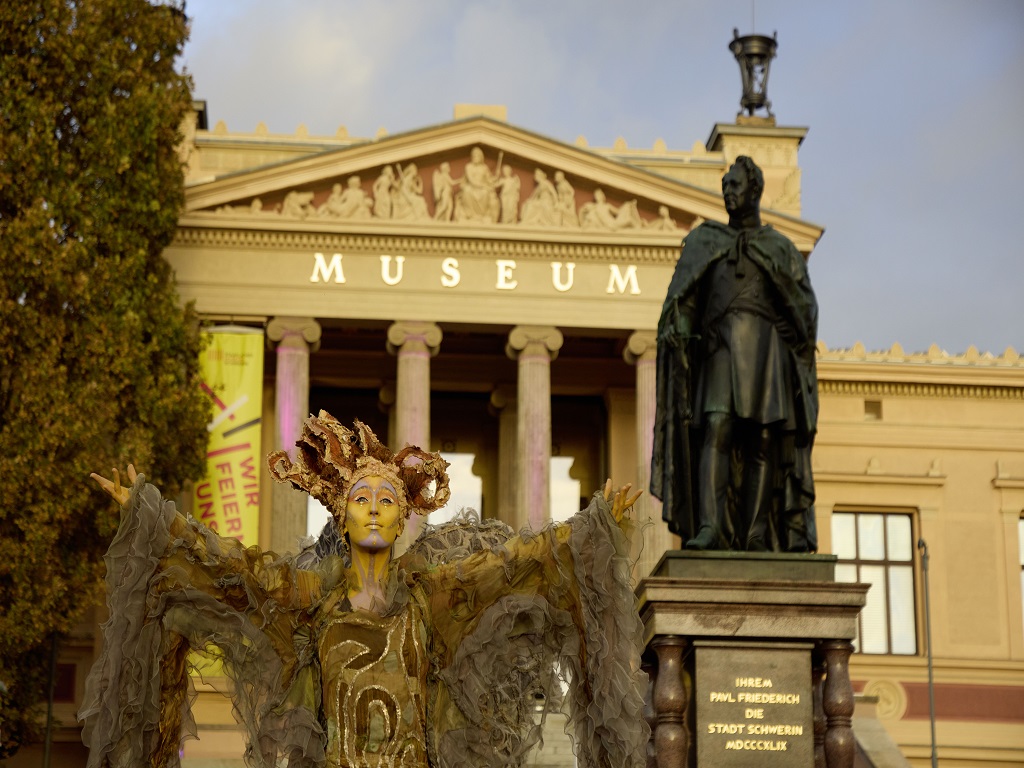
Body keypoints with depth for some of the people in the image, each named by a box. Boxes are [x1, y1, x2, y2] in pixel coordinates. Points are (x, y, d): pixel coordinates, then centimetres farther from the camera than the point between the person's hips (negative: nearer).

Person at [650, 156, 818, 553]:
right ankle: (709, 527, -29)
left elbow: (805, 306, 9)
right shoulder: (704, 241, 19)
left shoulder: (781, 247, 19)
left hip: (766, 343, 1)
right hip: (722, 342, -1)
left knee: (762, 439, -7)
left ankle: (755, 535, -8)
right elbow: (681, 298, 7)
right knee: (716, 430, -18)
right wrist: (678, 337, -8)